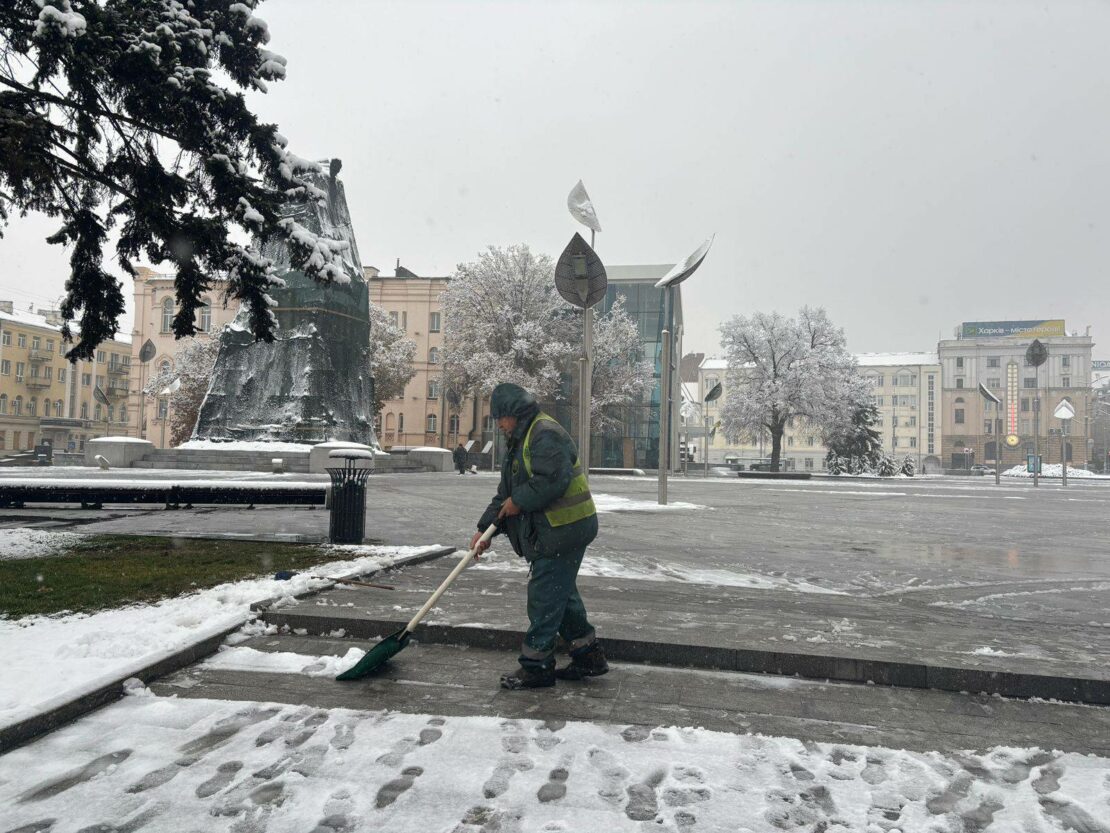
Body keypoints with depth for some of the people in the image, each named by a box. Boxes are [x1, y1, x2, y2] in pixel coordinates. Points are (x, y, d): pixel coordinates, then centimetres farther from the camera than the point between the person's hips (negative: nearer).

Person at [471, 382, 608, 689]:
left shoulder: (545, 434, -15)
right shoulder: (520, 441, 18)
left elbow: (553, 479, -29)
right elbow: (505, 493, 17)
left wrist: (519, 501, -16)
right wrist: (485, 529, 8)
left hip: (562, 532, -11)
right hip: (548, 533, 11)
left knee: (544, 598, -4)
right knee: (562, 595, 17)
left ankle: (536, 666, 6)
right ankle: (588, 657, 27)